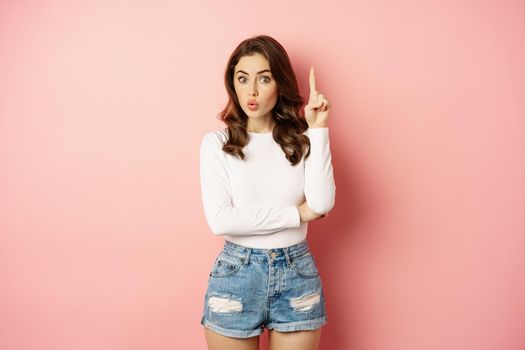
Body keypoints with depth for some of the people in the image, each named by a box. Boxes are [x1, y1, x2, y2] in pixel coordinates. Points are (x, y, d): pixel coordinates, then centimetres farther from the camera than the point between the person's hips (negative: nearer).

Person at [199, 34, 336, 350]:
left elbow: (322, 203, -14)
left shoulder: (302, 138, 0)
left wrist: (318, 129, -13)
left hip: (298, 275, 2)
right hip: (236, 275, -1)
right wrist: (298, 214, -11)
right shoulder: (217, 142, -5)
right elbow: (220, 220, -16)